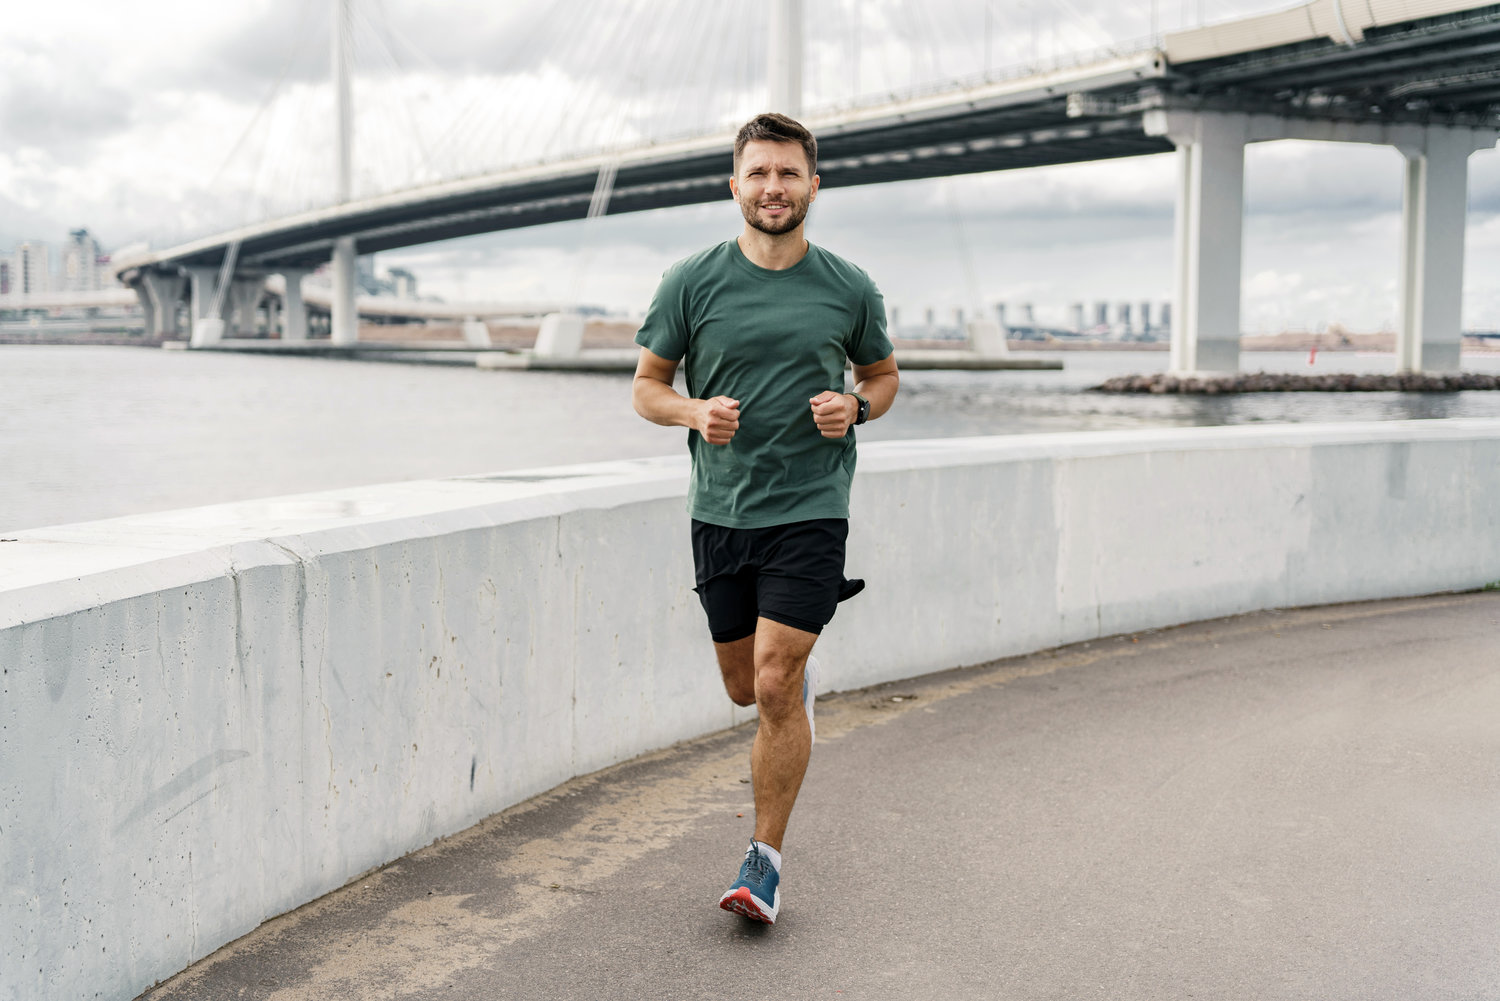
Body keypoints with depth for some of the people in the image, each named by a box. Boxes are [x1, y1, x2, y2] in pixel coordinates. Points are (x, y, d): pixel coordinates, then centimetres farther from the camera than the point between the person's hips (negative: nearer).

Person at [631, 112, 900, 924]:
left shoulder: (849, 289, 1)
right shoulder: (692, 282, 0)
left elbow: (884, 374, 16)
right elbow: (647, 386, 6)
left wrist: (856, 407, -6)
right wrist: (695, 412, -15)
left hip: (809, 508, -2)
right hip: (719, 512, 2)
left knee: (775, 688, -10)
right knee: (745, 688, 12)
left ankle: (765, 858, 5)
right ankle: (802, 672, 49)